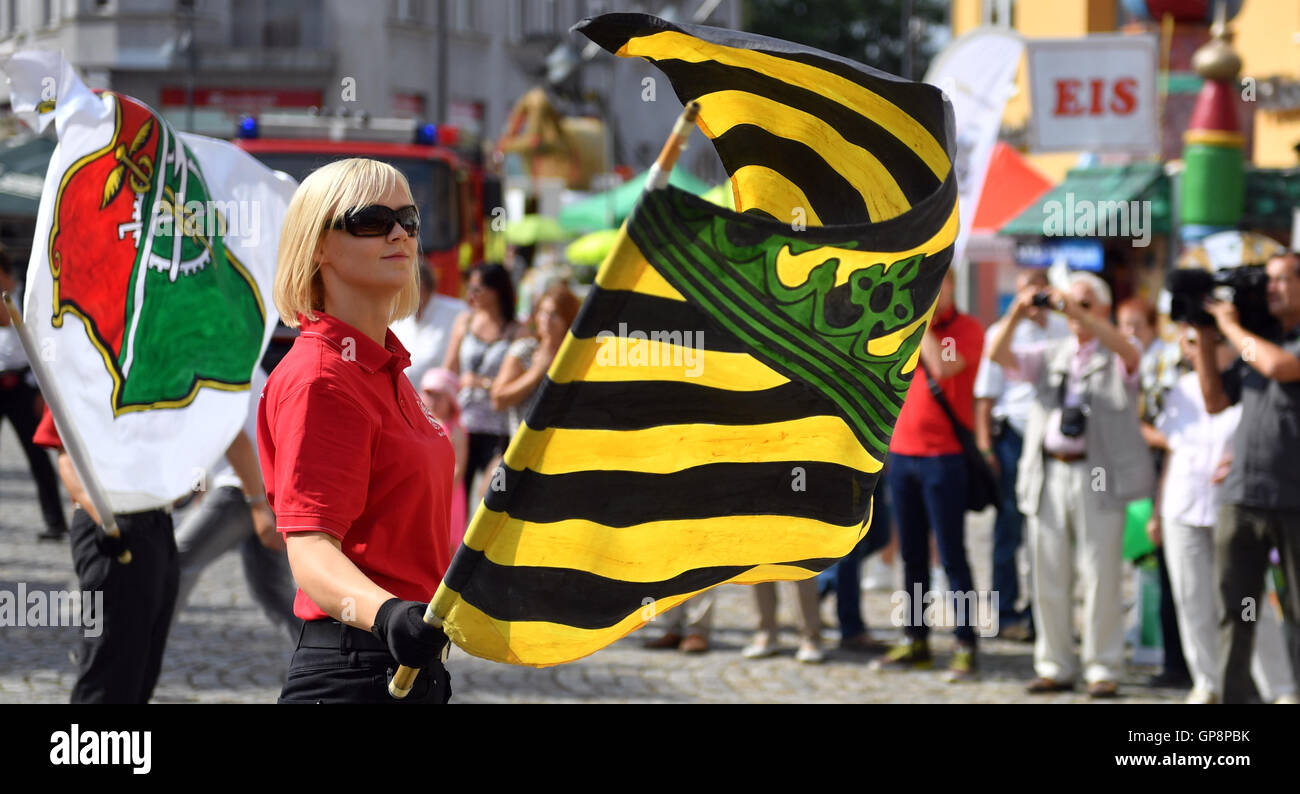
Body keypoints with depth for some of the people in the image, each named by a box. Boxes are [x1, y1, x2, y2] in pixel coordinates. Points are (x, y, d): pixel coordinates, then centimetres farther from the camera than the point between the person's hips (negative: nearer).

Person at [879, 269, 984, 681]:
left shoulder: (967, 330, -5)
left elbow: (942, 367, -21)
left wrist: (922, 321, -14)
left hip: (944, 457, -6)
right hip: (902, 451, 6)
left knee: (952, 555, -5)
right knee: (912, 554, 10)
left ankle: (965, 647, -2)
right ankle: (916, 641, 16)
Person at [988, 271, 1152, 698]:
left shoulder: (1115, 358, 4)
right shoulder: (1049, 355, 16)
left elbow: (1128, 351, -20)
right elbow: (999, 355, 5)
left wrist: (1078, 312, -28)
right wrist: (1016, 315, -13)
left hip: (1097, 477, -4)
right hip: (1049, 475, 4)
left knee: (1101, 576, -5)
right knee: (1049, 577, 6)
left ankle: (1104, 669, 1)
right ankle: (1054, 667, 13)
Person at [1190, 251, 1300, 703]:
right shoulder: (1257, 341, 17)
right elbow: (1216, 401, 18)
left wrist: (1229, 325, -8)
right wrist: (1204, 340, 10)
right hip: (1241, 496, 6)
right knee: (1234, 610, 7)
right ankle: (1233, 696, 12)